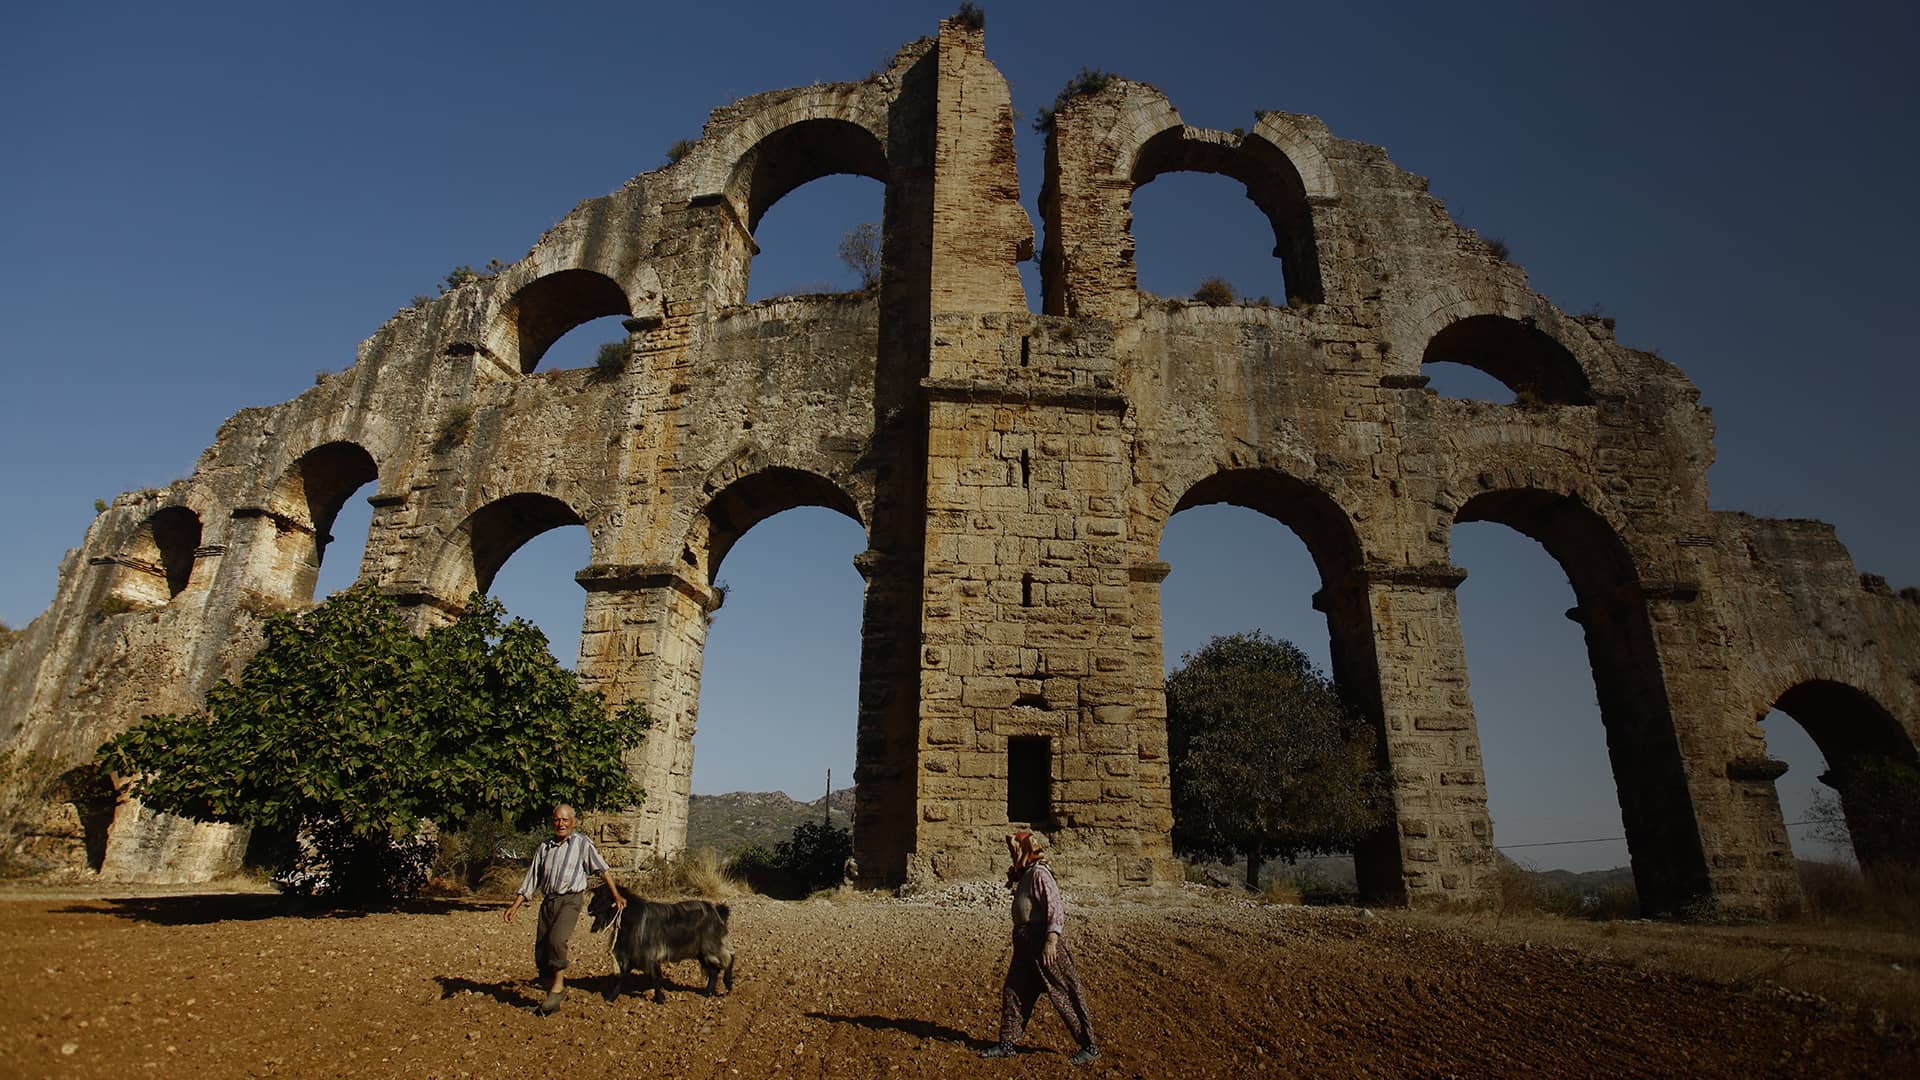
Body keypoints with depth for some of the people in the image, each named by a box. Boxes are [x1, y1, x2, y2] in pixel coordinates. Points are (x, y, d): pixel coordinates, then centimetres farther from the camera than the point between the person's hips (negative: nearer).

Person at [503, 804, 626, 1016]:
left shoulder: (582, 844, 1)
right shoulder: (544, 847, 14)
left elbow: (603, 870, 4)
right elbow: (532, 878, 18)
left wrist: (616, 896, 3)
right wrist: (515, 905, 11)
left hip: (571, 900, -5)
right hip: (548, 901, 5)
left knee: (556, 939, -26)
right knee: (540, 952, 3)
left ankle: (559, 985, -8)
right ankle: (551, 999, 17)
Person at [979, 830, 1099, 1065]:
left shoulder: (1039, 874, -16)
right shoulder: (1024, 875, 14)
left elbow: (1056, 908, -24)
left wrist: (1051, 941, -29)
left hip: (1044, 942, -10)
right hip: (1026, 944, 10)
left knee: (1064, 994, -2)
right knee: (1012, 991, 12)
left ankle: (1089, 1047, 9)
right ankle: (1007, 1044, 22)